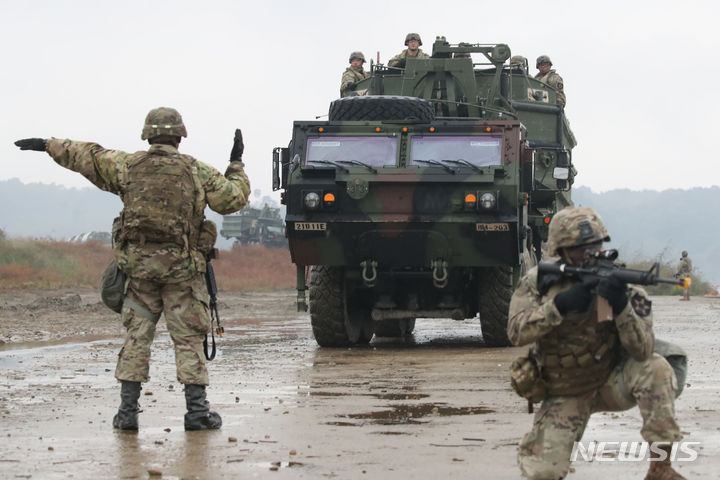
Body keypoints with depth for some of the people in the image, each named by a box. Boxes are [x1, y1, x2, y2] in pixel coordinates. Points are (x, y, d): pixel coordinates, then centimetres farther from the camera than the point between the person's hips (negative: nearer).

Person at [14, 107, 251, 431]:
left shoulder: (128, 166, 2)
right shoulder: (196, 172, -2)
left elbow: (87, 157, 10)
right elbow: (234, 198, 2)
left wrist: (47, 145, 23)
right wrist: (236, 166, 20)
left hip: (138, 263, 2)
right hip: (182, 268, -2)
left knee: (136, 335, 9)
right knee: (188, 338, 2)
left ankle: (128, 409, 5)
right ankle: (197, 410, -1)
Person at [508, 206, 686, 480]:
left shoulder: (617, 282, -15)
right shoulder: (538, 281, -9)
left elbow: (642, 351, -23)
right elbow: (516, 333, -21)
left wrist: (621, 305, -39)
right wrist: (560, 305, -33)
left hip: (612, 382, 0)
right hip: (566, 395, 0)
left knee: (655, 368, -32)